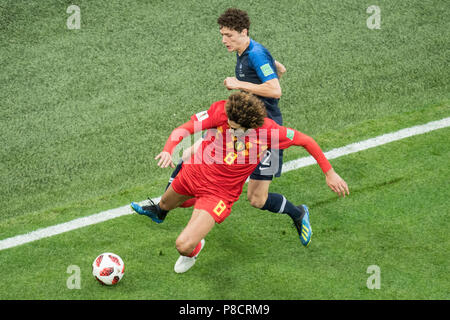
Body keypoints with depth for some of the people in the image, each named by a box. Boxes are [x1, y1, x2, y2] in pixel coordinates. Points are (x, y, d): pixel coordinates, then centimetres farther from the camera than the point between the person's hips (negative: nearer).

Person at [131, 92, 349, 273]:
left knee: (184, 245, -15)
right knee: (166, 204, 33)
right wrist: (168, 150, -46)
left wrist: (330, 173, -10)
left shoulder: (268, 131, -28)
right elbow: (184, 129, -26)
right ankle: (158, 212, 75)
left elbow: (307, 141, -13)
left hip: (220, 193, -3)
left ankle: (193, 250, 26)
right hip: (193, 173, 3)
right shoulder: (221, 111, -26)